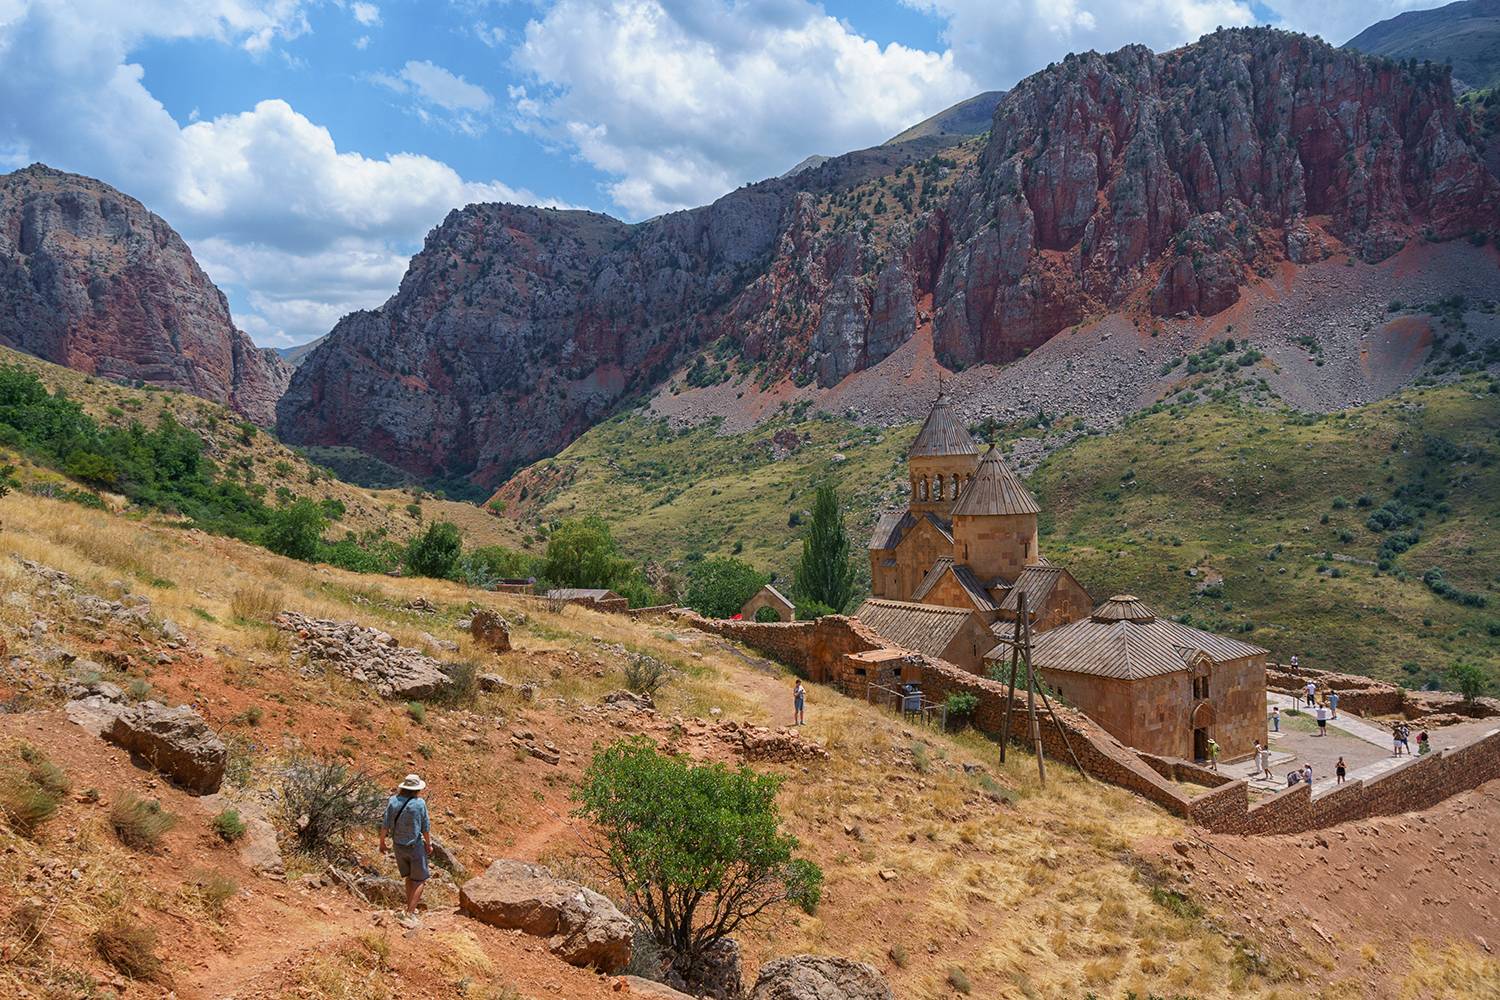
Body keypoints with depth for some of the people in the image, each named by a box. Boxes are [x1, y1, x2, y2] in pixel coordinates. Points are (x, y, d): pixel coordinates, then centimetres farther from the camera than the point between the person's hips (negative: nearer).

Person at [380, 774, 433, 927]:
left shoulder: (393, 801, -7)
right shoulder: (419, 803, -17)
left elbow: (385, 825, -3)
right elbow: (426, 827, -10)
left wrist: (382, 842, 12)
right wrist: (428, 844, 5)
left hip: (398, 845, 5)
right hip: (415, 846, -5)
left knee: (409, 876, 24)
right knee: (419, 880, 6)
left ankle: (411, 905, 35)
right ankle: (409, 914, -2)